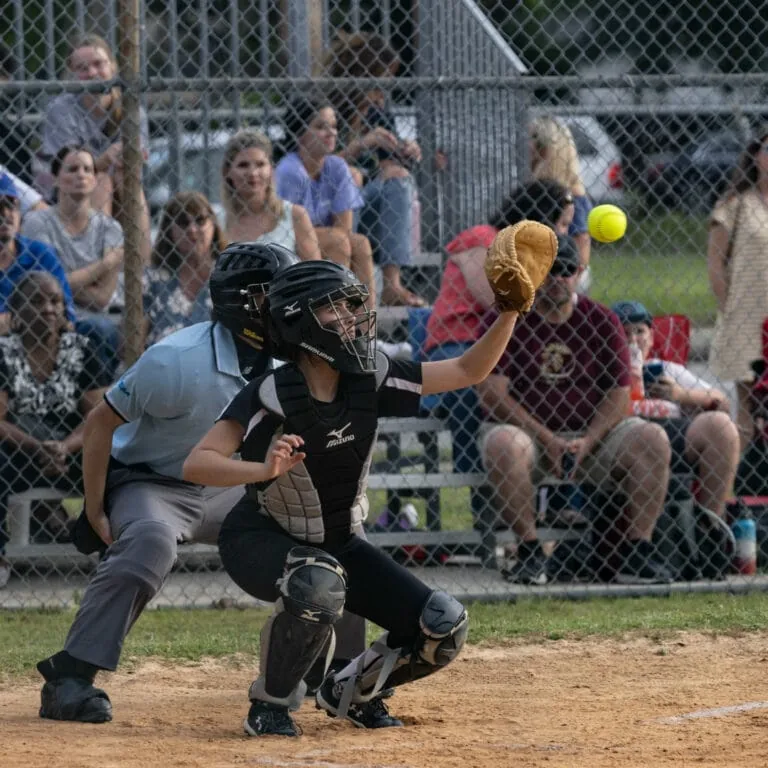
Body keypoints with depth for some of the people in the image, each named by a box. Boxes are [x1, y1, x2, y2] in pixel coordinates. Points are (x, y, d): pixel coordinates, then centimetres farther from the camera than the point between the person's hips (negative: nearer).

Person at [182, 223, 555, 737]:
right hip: (263, 539, -6)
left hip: (340, 543, 6)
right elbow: (196, 465, -33)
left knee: (444, 628, -7)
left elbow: (468, 371, -6)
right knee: (319, 583, -41)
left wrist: (511, 310, -21)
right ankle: (271, 704, -16)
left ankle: (351, 692, 19)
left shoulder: (370, 381, -11)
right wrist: (264, 470, -50)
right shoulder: (272, 396, -26)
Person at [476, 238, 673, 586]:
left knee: (652, 439, -21)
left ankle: (637, 553, -20)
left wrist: (587, 443, -16)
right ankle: (530, 552, -26)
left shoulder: (602, 321, 6)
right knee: (502, 444, -36)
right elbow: (492, 394, -10)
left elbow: (618, 395, 1)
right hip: (527, 431, -2)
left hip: (593, 434, 2)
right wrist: (547, 440, -19)